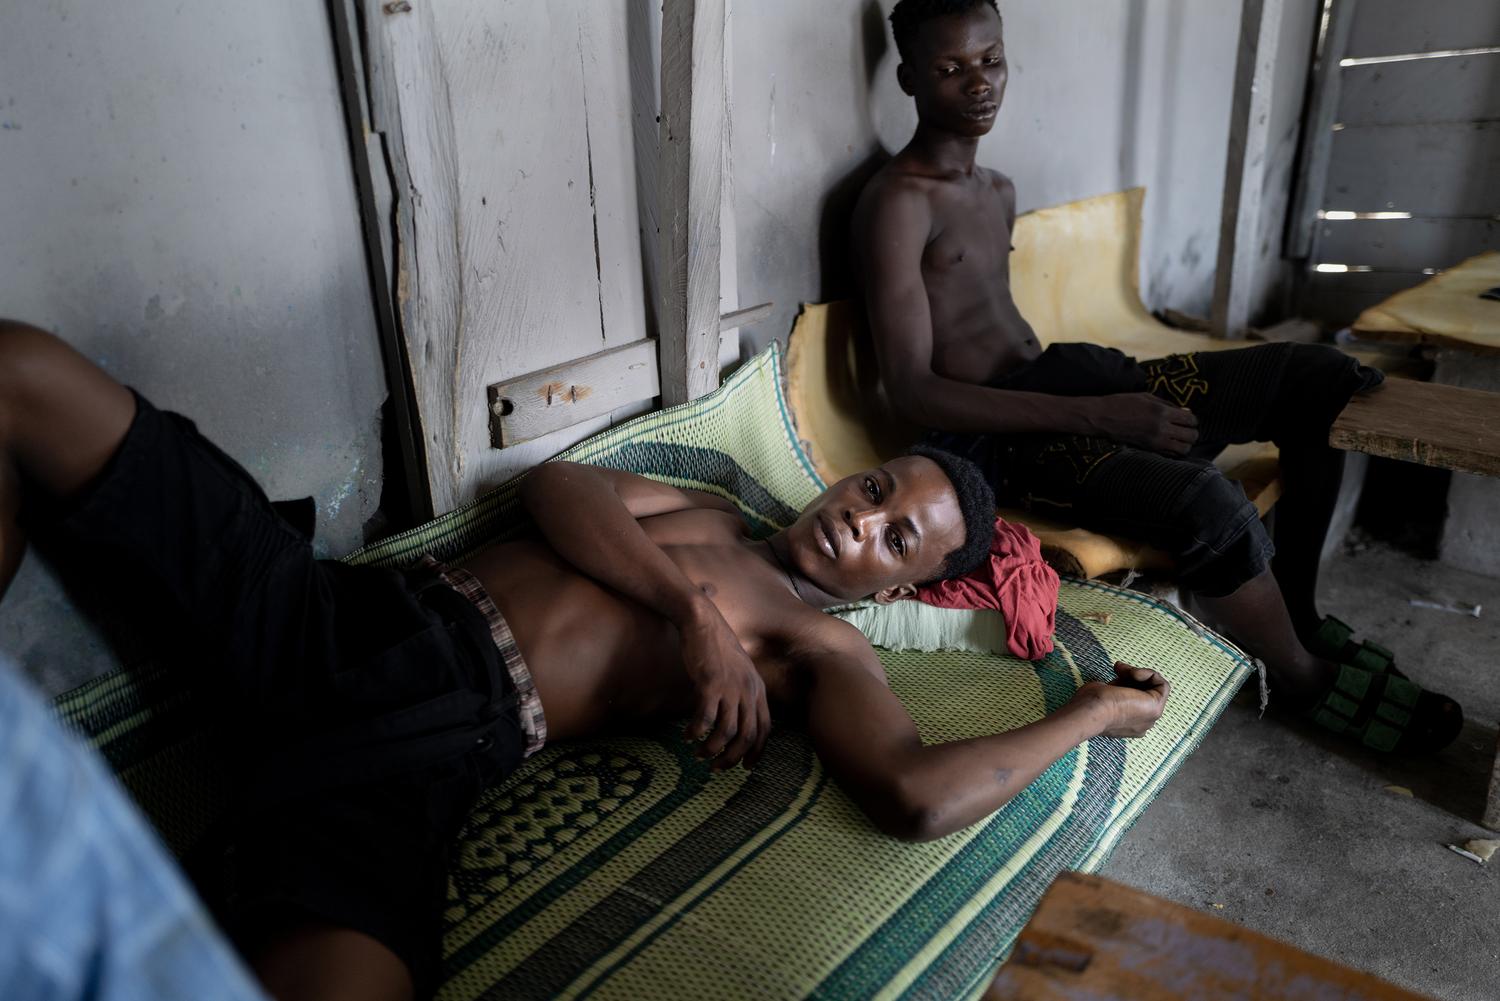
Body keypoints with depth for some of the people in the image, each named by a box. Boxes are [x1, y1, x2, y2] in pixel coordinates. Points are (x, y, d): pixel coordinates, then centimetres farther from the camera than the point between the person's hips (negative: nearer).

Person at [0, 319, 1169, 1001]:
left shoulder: (823, 645, 7)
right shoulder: (710, 518, 24)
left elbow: (914, 795, -13)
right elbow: (555, 485, 8)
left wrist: (1097, 710, 3)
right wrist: (691, 603, -2)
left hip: (431, 732, -6)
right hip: (324, 606, 7)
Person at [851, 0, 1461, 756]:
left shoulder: (998, 191, 17)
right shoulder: (896, 202, -13)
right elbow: (913, 392, -21)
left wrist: (1106, 393, 8)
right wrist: (1097, 417, -25)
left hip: (1059, 377, 9)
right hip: (992, 435, -9)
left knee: (1323, 378, -2)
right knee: (1207, 502, -32)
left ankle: (1295, 604, 9)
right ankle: (1307, 679, -1)